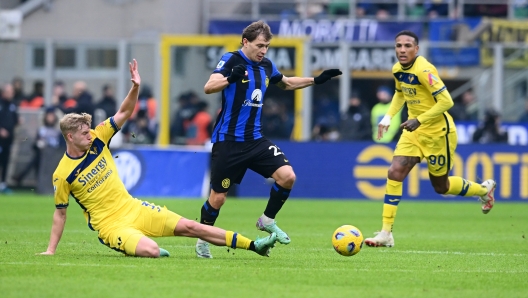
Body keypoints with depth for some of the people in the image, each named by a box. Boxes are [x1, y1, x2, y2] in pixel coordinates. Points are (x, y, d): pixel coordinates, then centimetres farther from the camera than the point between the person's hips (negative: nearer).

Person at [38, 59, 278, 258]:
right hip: (110, 223, -6)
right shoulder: (62, 175, -13)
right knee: (151, 251, -30)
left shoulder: (96, 140, 0)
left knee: (190, 227, 2)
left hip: (132, 208, 6)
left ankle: (253, 245, 8)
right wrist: (51, 250, -6)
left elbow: (124, 113, 5)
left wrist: (135, 87, -13)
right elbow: (60, 213, -3)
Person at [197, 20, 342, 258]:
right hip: (228, 140, -6)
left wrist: (316, 80, 19)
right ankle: (202, 241, 22)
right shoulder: (231, 60, -11)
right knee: (218, 197, -1)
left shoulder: (266, 66, 9)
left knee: (287, 176, -11)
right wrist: (230, 78, -45)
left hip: (255, 140, 6)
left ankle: (267, 221, 10)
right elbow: (208, 87, -25)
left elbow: (286, 84, 29)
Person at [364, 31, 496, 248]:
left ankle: (484, 189, 39)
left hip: (438, 133, -7)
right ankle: (386, 234, -9)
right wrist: (388, 116, 9)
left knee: (440, 186, 9)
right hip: (414, 131, 7)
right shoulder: (397, 70, 1)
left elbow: (446, 101, -27)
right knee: (395, 173, -11)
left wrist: (419, 120, -29)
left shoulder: (423, 70, -24)